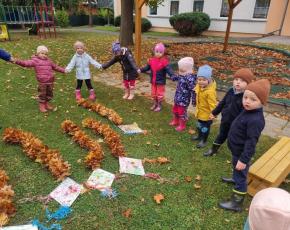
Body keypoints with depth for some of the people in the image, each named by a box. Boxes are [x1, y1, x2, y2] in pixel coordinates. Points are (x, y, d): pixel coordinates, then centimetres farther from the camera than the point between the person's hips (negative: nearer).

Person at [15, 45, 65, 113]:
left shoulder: (48, 61, 15)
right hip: (42, 82, -5)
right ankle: (41, 106, 21)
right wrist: (18, 61, -31)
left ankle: (47, 103, 34)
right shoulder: (35, 60, -2)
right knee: (42, 94, 5)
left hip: (50, 81, 5)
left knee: (49, 94, 15)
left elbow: (56, 67, 26)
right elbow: (26, 63, -16)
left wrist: (63, 70, 27)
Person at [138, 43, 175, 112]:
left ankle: (159, 105, 22)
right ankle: (155, 104, 34)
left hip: (160, 81, -5)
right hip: (153, 81, 5)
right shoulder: (151, 60, -1)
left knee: (160, 93, 7)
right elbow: (147, 67, 13)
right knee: (153, 93, 17)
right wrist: (141, 70, 10)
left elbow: (168, 69, -22)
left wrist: (172, 75, -36)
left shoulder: (164, 61, -16)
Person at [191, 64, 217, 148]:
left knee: (205, 127, 13)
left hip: (206, 113, -8)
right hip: (200, 111, 8)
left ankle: (203, 140, 32)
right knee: (199, 124, 29)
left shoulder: (210, 91, -35)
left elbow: (212, 104, -31)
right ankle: (199, 135, 53)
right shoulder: (199, 86, -8)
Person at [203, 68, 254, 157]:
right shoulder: (230, 91, -5)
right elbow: (222, 103, 9)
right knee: (221, 135, 26)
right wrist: (214, 113, 17)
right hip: (225, 121, 6)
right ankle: (214, 149, 47)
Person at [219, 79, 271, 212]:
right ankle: (235, 179, 62)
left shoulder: (255, 120, -32)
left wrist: (243, 159, -24)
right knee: (236, 169, 34)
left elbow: (251, 142, -29)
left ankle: (236, 203, 21)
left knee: (241, 177, 6)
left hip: (242, 152, -9)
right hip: (237, 149, 9)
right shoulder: (247, 111, -3)